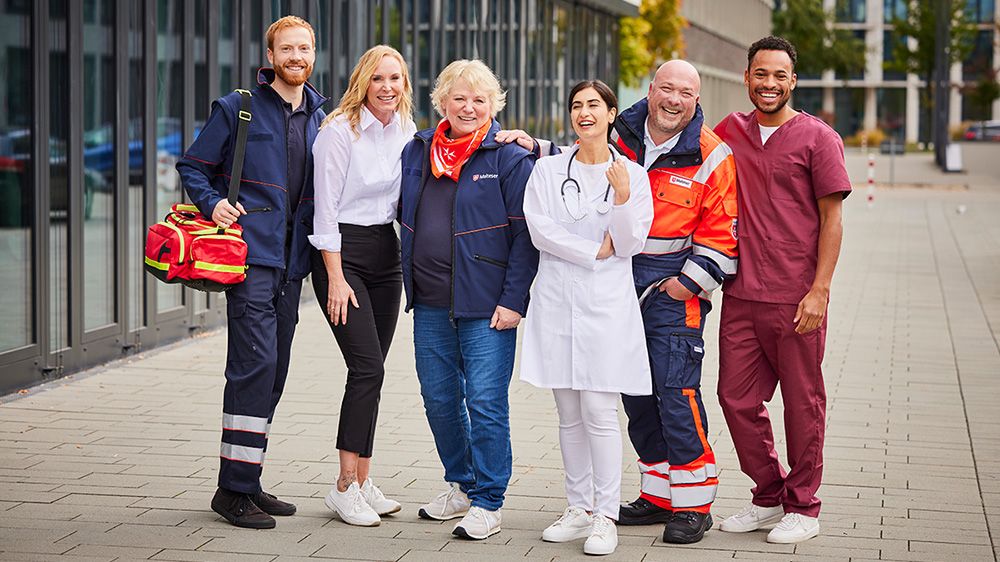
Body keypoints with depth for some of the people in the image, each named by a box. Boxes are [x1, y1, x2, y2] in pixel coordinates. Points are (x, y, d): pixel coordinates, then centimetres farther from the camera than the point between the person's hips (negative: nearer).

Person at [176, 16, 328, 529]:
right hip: (250, 254, -6)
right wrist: (213, 204, -14)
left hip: (292, 259, 6)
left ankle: (246, 481, 18)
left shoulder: (320, 118, 14)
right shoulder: (237, 109, -1)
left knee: (273, 371, 9)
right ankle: (234, 489, -10)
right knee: (255, 364, -14)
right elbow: (193, 167, 3)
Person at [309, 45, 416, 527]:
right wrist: (336, 279, -15)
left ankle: (362, 481, 13)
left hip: (386, 250, 6)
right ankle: (345, 487, -8)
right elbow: (326, 208, -12)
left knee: (370, 370, 7)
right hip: (342, 251, -6)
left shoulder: (406, 130, 7)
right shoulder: (339, 131, -12)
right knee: (367, 366, -14)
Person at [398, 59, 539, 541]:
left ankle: (488, 503, 5)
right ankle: (461, 486, 29)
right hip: (430, 303, 6)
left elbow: (526, 234, -8)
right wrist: (411, 280, 15)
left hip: (486, 305, -6)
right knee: (439, 398, 12)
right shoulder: (417, 151, 10)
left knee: (485, 401, -5)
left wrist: (513, 300, -14)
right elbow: (404, 215, 22)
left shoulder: (510, 158, -5)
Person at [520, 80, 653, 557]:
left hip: (606, 303, -2)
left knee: (599, 413, -7)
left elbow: (630, 244, -3)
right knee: (569, 415, 7)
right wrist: (595, 250, -9)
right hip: (556, 302, 2)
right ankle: (578, 509, 16)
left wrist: (623, 196, -18)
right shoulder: (547, 171, 8)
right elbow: (539, 229, -3)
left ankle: (606, 516, -1)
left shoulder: (632, 174, 3)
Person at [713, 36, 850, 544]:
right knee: (737, 398, 8)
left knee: (802, 402, 3)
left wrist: (819, 291, -11)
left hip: (796, 299, -5)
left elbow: (831, 220, -4)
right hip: (740, 293, 5)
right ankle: (769, 497, 24)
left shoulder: (818, 138, -3)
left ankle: (803, 507, 16)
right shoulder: (730, 131, 9)